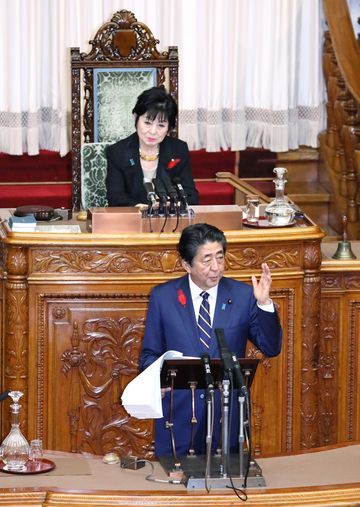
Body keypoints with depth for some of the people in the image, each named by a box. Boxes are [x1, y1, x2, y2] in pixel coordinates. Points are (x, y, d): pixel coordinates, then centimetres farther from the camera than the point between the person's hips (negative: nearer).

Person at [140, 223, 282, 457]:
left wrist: (264, 303, -15)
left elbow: (271, 349, -2)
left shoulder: (242, 295, 1)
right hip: (178, 415, 0)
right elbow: (149, 355, 6)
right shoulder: (162, 296, 1)